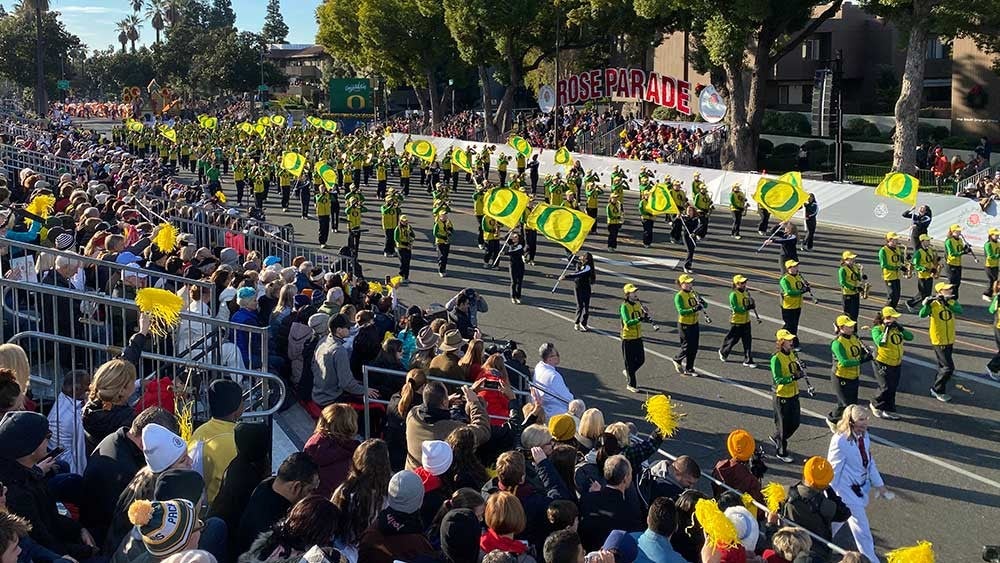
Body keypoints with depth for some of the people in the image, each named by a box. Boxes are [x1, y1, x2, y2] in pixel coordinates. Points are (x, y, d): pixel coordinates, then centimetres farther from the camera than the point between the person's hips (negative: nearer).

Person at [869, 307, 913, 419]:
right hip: (883, 364, -7)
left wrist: (901, 328, -13)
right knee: (886, 388, -7)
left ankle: (888, 411, 23)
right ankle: (874, 404, 17)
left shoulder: (896, 328, 5)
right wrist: (887, 329, -28)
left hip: (896, 364, 7)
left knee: (892, 388, 12)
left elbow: (910, 337, -1)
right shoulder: (877, 329, -15)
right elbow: (880, 342, -32)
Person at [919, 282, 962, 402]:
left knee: (943, 366, 17)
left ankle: (936, 389, 31)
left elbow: (959, 311, -20)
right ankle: (937, 390, 8)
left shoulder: (952, 302, 0)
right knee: (948, 367, -8)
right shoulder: (934, 304, -15)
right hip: (939, 341, -6)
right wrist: (927, 304, -41)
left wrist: (947, 304, -32)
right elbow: (922, 315, -27)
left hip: (950, 340, 6)